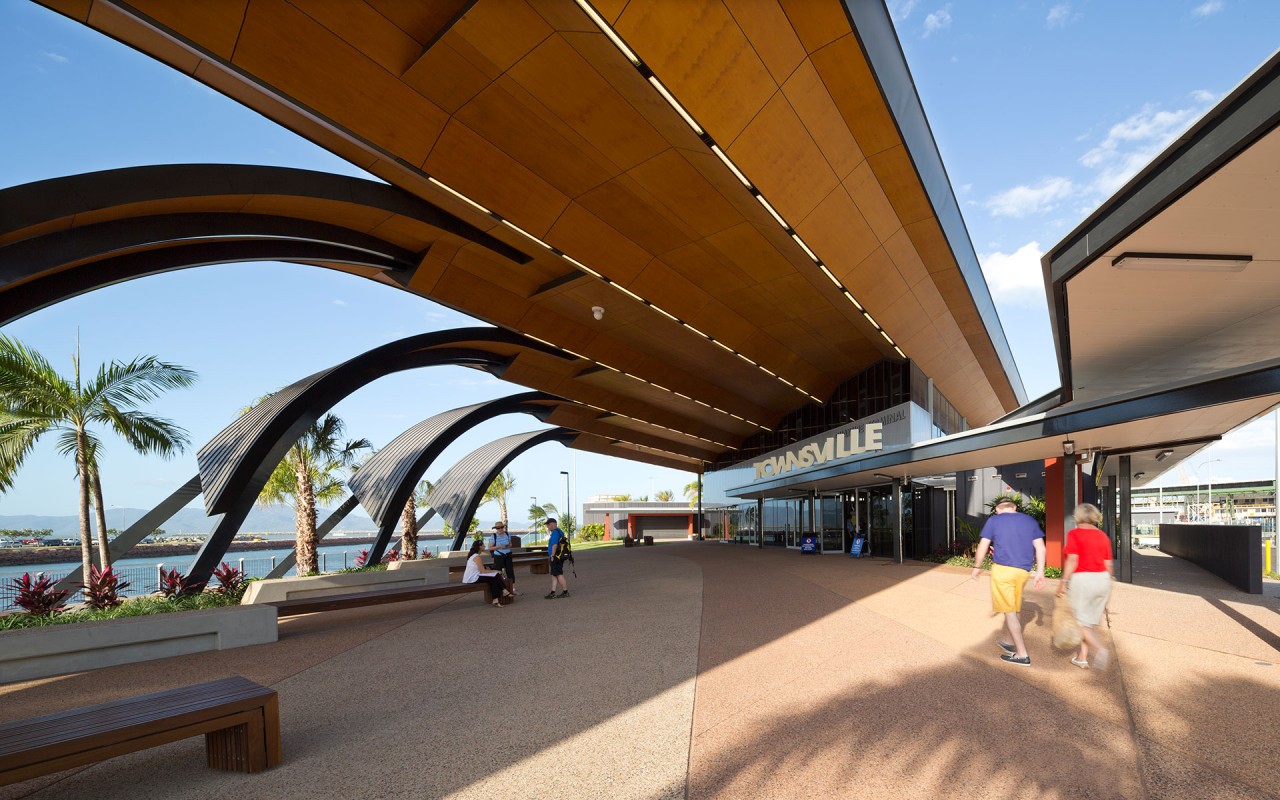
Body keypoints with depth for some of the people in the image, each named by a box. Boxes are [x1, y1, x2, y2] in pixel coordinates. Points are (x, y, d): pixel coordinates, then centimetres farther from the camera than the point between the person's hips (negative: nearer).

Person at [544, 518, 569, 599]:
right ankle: (552, 593, 13)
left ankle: (565, 591, 2)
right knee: (554, 574, 11)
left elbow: (555, 545, -23)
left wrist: (552, 556, -18)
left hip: (556, 557, -10)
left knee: (559, 574, -3)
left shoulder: (555, 532, -16)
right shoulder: (560, 532, 16)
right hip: (560, 557, 10)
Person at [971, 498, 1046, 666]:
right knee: (1015, 610, 21)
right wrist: (1040, 572, 8)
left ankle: (1022, 655, 2)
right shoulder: (1030, 521, 12)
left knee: (1009, 612, 1)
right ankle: (1013, 644, 33)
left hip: (1002, 569, -5)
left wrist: (977, 567, 12)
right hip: (1023, 571, 5)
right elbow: (1040, 547, 6)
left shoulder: (994, 520, 1)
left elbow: (983, 546, 0)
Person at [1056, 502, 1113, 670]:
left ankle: (1099, 649, -18)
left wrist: (1063, 582, -10)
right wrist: (1108, 587, 20)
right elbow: (1108, 564, 10)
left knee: (1081, 621, 5)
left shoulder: (1074, 533, -7)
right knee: (1088, 621, 15)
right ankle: (1082, 657, 19)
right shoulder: (1103, 536, 9)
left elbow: (1072, 560, -14)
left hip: (1082, 579, -6)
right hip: (1102, 579, 6)